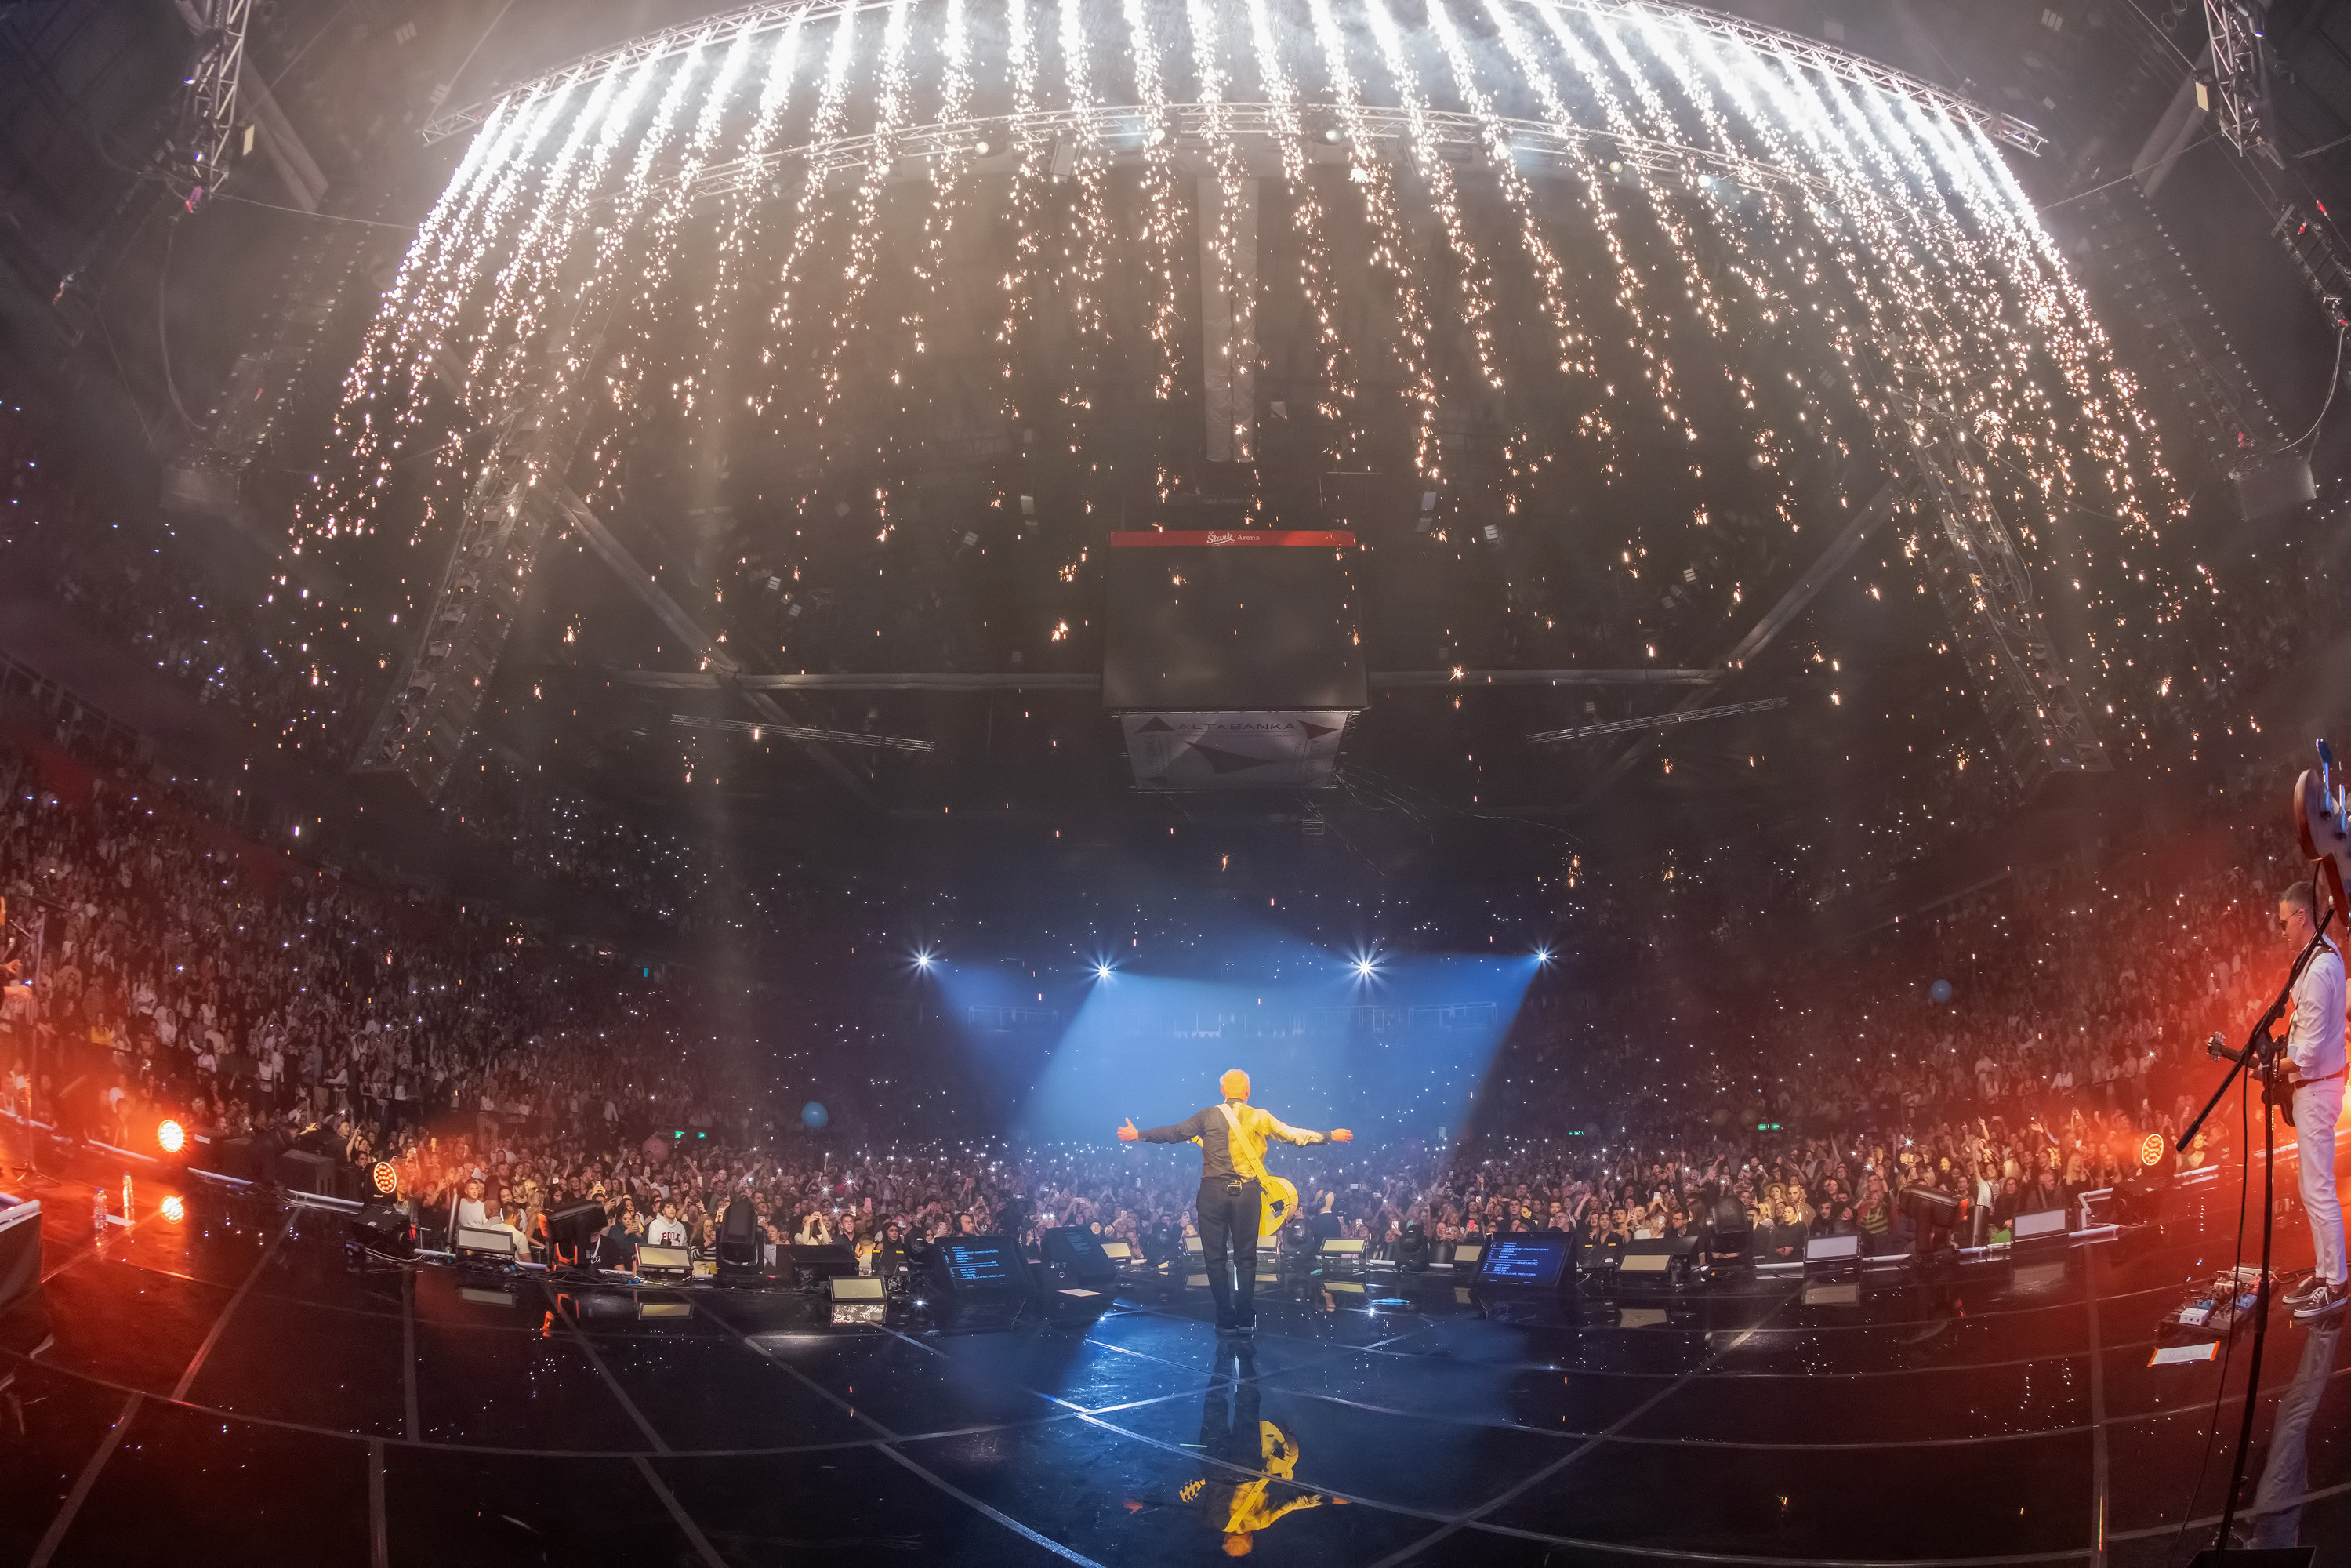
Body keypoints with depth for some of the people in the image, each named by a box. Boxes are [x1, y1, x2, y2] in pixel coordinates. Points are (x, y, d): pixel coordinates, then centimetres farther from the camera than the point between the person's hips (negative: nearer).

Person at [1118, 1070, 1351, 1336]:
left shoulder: (1208, 1116, -1)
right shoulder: (1261, 1118, 1)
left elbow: (1173, 1133, 0)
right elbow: (1296, 1135, 5)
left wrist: (1139, 1134, 11)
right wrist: (1331, 1136, 17)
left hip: (1213, 1191, -1)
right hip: (1247, 1193, 1)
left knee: (1215, 1257, 7)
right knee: (1246, 1258, 9)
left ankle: (1226, 1320, 7)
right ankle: (1246, 1320, 8)